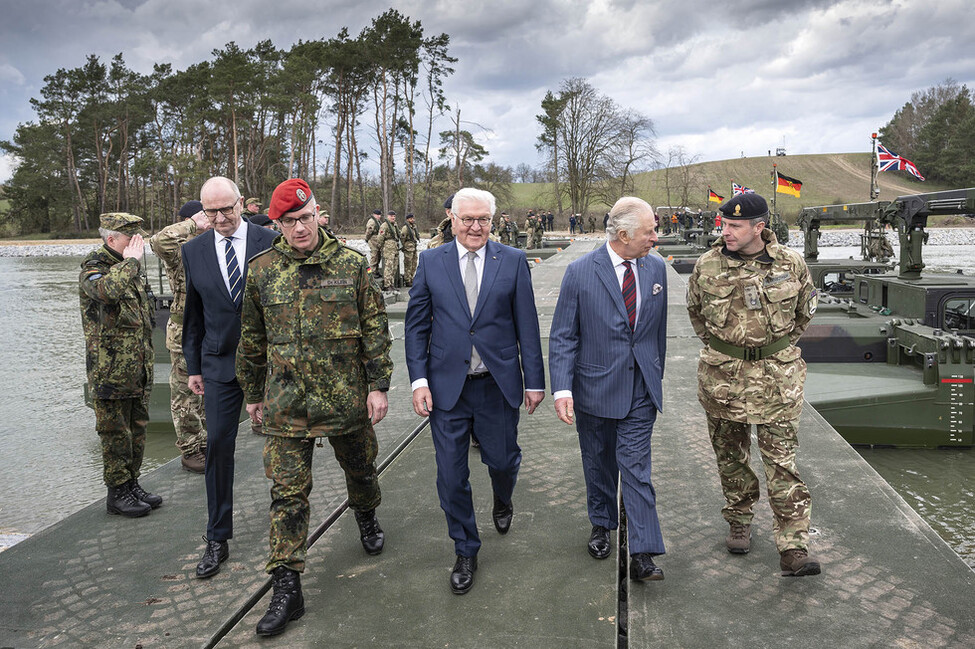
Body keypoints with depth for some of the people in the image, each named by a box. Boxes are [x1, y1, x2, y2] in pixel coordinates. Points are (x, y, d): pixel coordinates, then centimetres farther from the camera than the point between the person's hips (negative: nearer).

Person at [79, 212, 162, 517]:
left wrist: (147, 363, 21)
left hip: (137, 370, 8)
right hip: (110, 371, -8)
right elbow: (108, 290, -39)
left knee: (136, 430, 14)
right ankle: (117, 493, 13)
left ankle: (132, 484, 26)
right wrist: (131, 260, -25)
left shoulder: (130, 269, 14)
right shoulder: (94, 269, -12)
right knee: (115, 433, 1)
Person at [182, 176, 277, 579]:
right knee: (218, 446, 2)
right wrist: (193, 366, 10)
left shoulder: (270, 242, -5)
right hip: (220, 363, 2)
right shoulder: (194, 251, 3)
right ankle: (217, 539, 14)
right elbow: (193, 314, 10)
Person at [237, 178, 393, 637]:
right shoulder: (261, 270, 1)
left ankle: (366, 518, 52)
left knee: (360, 469, 19)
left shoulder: (351, 265, -3)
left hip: (347, 396, 0)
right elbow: (252, 340, 10)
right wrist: (253, 394, 13)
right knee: (288, 493, 1)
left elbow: (375, 329, -1)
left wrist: (378, 385, -5)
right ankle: (287, 589, 10)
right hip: (286, 403, 0)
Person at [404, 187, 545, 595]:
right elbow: (416, 325, 3)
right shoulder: (431, 262, 2)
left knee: (502, 460, 13)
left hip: (498, 386, 0)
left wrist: (534, 380, 0)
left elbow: (526, 325, 1)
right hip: (447, 387, 1)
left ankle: (502, 501, 50)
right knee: (451, 477, 6)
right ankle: (465, 551, 27)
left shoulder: (513, 262, 0)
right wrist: (419, 380, -5)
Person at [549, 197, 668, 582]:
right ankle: (602, 524, 39)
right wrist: (562, 389, -18)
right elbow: (563, 337, -9)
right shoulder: (580, 272, -11)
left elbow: (659, 328, 12)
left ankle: (643, 554, 2)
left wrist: (656, 375, 17)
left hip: (641, 389, 2)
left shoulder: (656, 268, 1)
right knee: (599, 464, 16)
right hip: (596, 387, -1)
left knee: (636, 467, -2)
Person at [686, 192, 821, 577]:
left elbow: (804, 311, 13)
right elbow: (695, 311, 15)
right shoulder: (707, 266, -3)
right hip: (722, 375, 2)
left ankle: (793, 548, 2)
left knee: (782, 459, -2)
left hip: (776, 375, -1)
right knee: (730, 455, 13)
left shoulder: (791, 264, -4)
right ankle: (739, 524, 33)